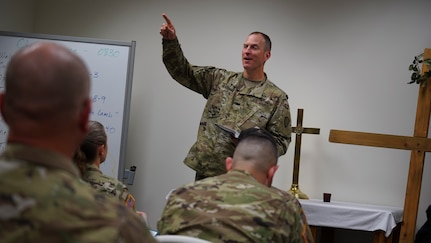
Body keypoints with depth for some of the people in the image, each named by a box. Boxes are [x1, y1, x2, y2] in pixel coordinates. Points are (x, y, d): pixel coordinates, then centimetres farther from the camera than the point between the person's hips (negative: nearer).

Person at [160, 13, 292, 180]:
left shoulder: (276, 97, 1)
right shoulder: (219, 79, 11)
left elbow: (281, 142, 0)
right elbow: (183, 72, 9)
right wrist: (171, 41, -6)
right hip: (205, 171, 3)